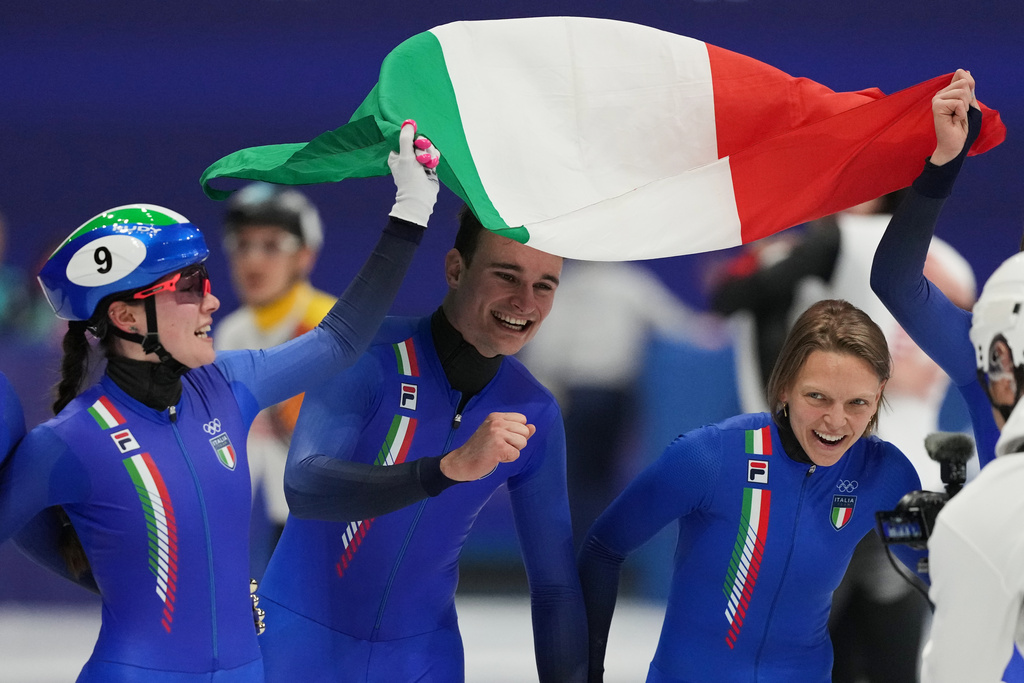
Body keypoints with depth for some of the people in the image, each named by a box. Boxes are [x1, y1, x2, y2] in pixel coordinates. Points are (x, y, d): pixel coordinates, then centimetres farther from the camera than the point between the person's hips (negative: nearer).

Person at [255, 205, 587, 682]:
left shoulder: (534, 413, -4)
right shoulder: (372, 355, -18)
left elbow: (555, 586, 1)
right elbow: (303, 487, -34)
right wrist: (451, 467, -45)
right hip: (302, 641, -3)